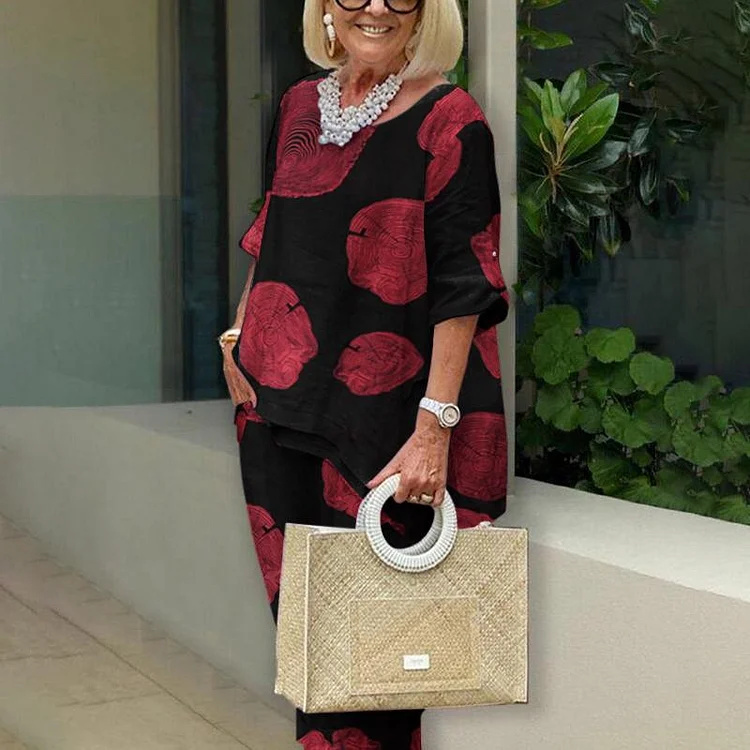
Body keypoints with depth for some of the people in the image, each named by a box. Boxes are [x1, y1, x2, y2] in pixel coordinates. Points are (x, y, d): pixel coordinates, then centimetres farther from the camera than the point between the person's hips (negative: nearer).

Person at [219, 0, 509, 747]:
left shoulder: (447, 120, -7)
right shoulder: (299, 105, 11)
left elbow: (462, 287, -13)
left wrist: (435, 426, -19)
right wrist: (238, 337, 9)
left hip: (381, 410, -5)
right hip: (282, 403, 6)